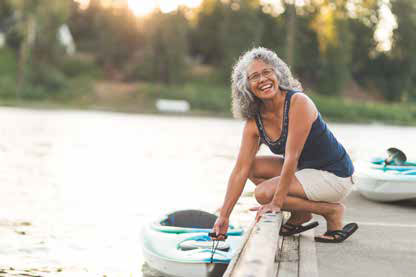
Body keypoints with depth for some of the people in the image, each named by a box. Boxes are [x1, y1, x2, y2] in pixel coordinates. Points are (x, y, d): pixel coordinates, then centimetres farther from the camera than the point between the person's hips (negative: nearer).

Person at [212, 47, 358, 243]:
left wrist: (276, 202, -24)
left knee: (264, 193, -18)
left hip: (335, 176, -8)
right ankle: (300, 215, 7)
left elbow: (291, 157, -25)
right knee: (253, 166, 0)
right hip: (305, 169, 8)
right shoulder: (254, 122, -3)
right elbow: (240, 170, -4)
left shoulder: (298, 103, -22)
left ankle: (332, 211, -4)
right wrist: (223, 216, -8)